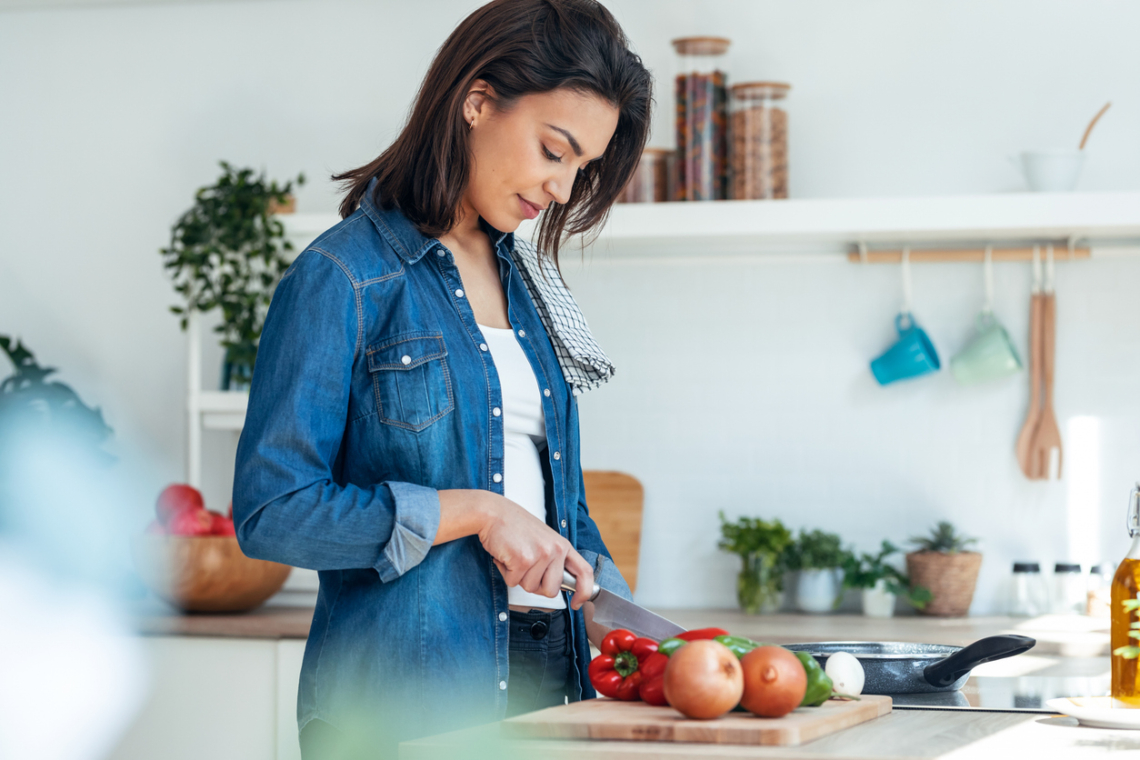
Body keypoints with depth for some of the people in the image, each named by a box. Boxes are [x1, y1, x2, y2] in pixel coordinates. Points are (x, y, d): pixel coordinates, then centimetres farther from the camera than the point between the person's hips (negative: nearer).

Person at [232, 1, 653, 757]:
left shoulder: (525, 281, 14)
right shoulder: (342, 278, -9)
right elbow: (270, 510, -14)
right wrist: (473, 511, -17)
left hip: (546, 674, 7)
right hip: (405, 696, -7)